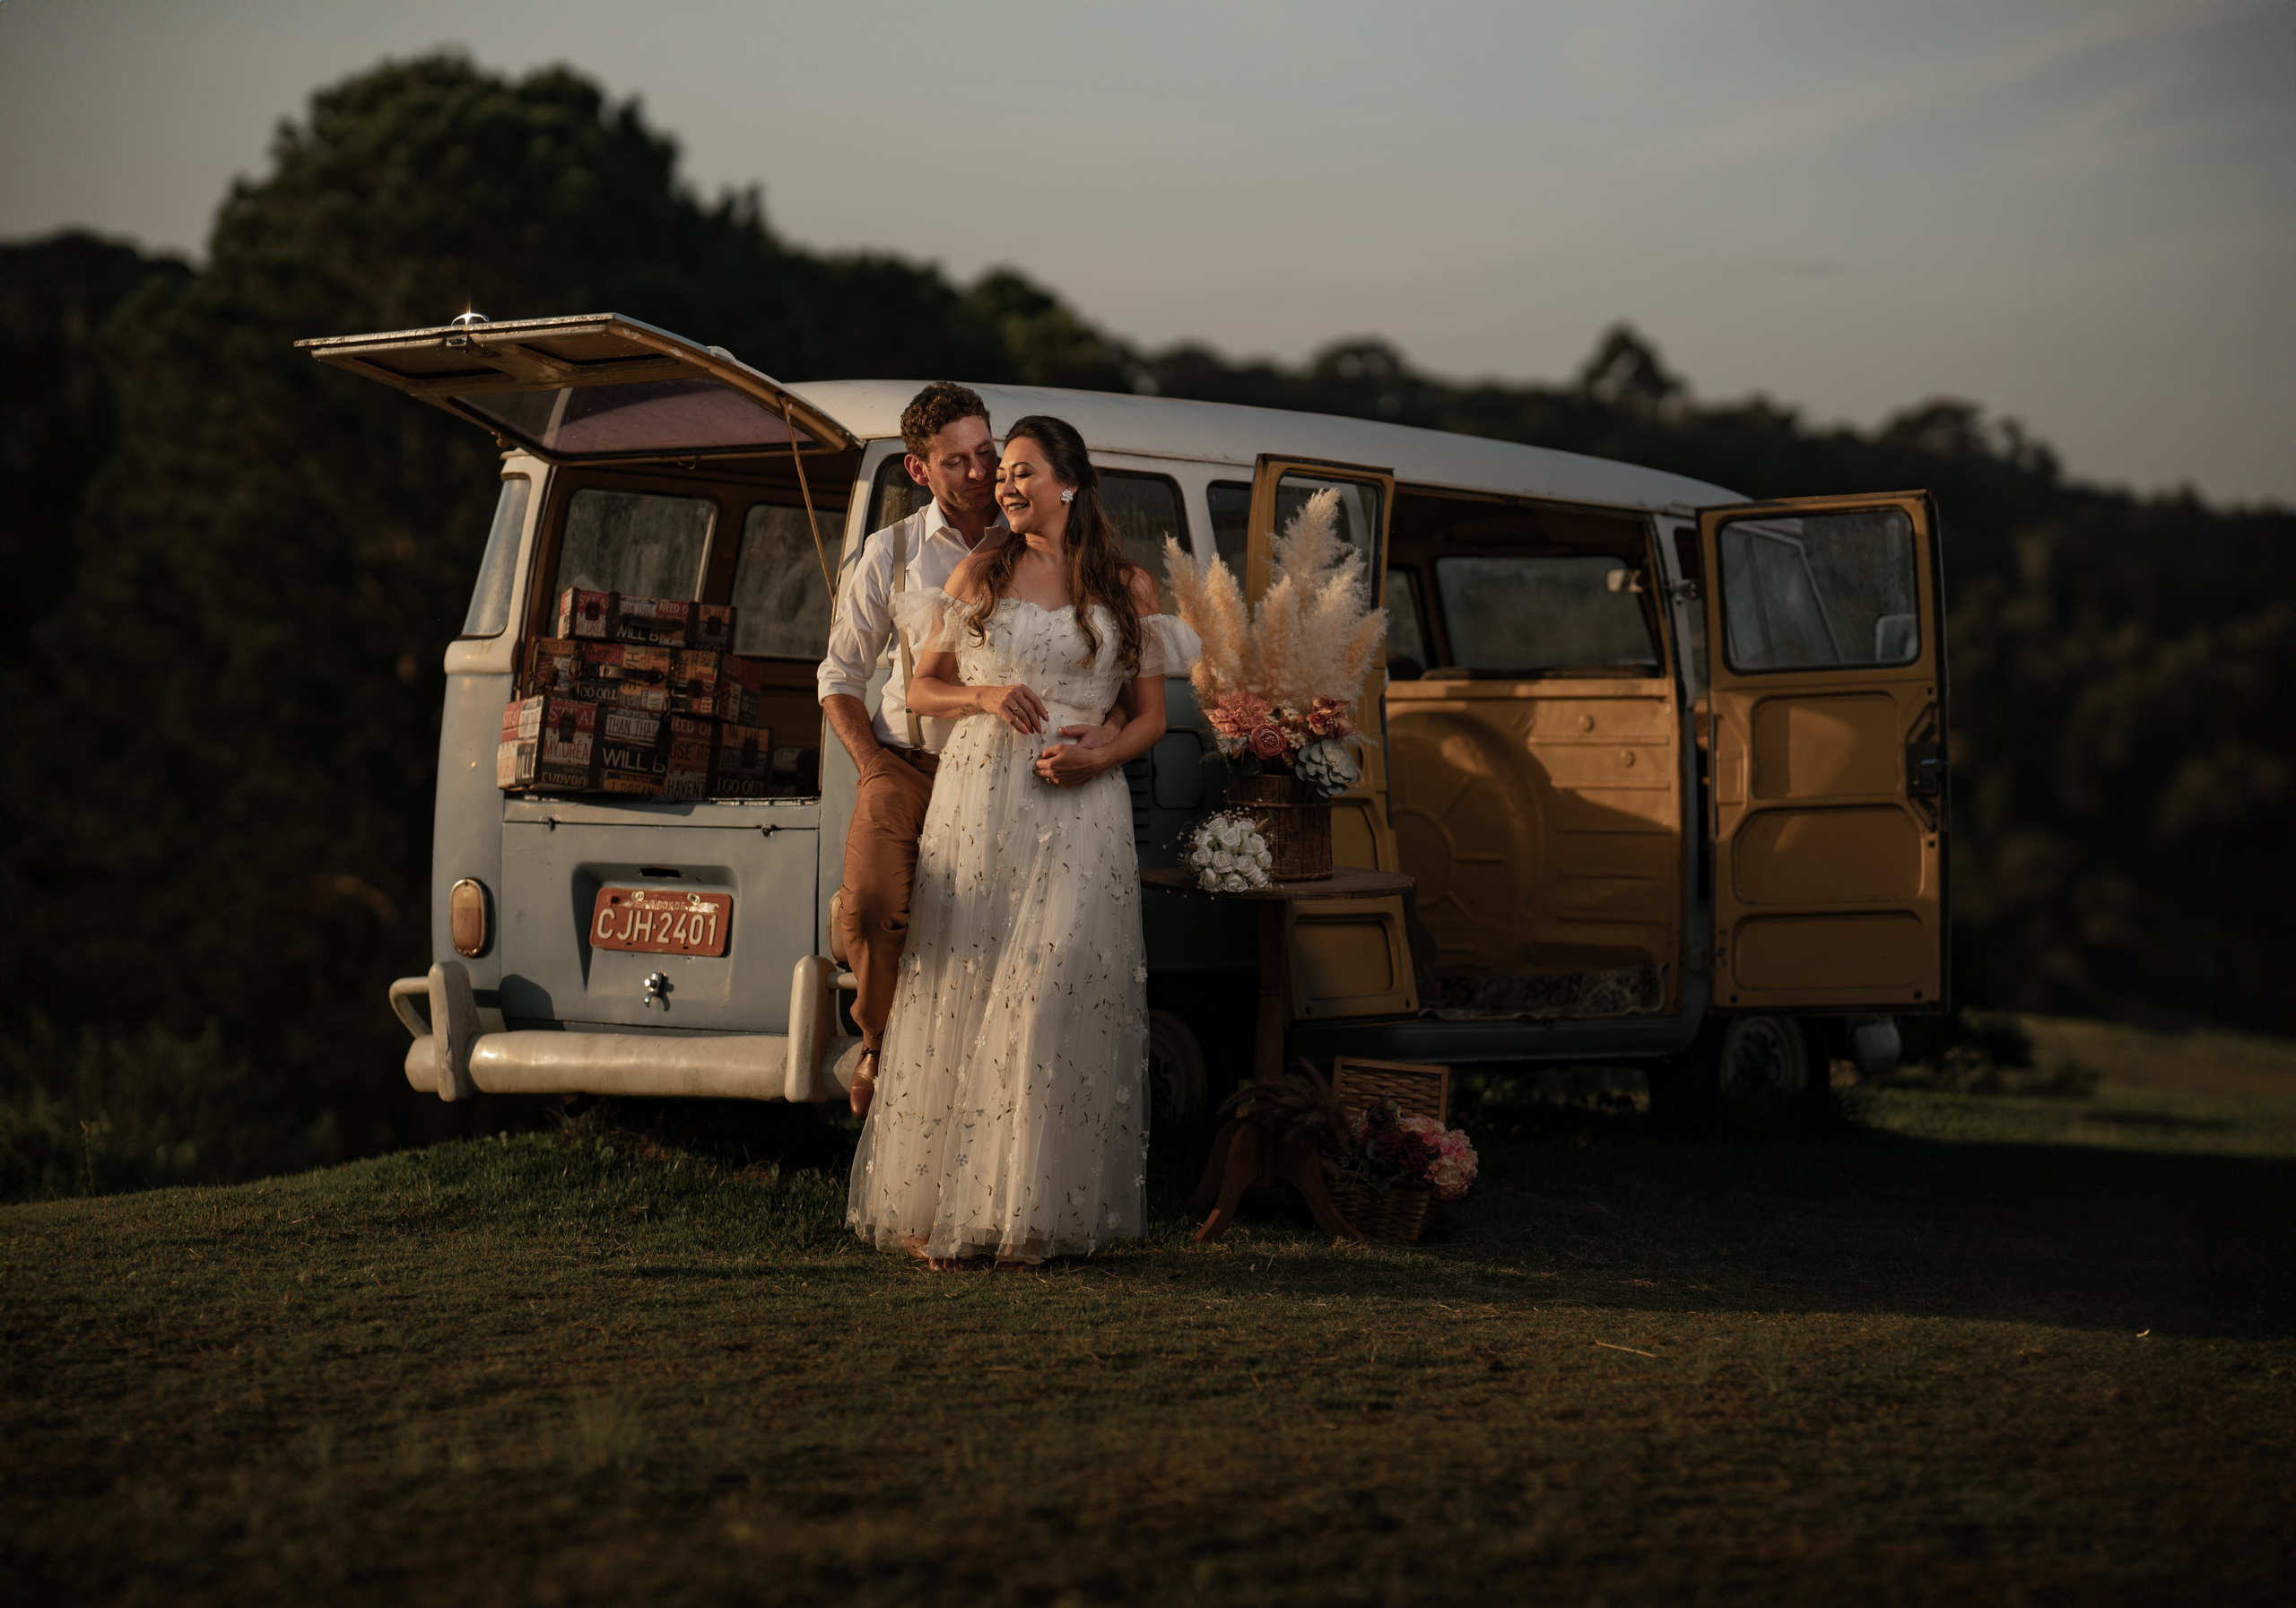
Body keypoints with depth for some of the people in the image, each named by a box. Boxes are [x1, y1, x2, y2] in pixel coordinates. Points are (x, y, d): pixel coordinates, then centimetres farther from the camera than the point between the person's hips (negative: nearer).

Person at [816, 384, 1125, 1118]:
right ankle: (882, 1037, 4)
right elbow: (840, 676, 14)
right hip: (907, 762, 0)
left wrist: (1112, 725, -17)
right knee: (870, 905, -24)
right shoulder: (890, 554, 8)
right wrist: (873, 768, 0)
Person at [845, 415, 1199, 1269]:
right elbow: (922, 689, 13)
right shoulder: (979, 574, 10)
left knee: (1055, 996, -7)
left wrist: (1098, 758, -11)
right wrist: (985, 696, -7)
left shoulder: (1128, 588, 8)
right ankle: (933, 1208, 3)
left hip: (1079, 810, -1)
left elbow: (1151, 717, 9)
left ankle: (1034, 1214, -1)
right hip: (977, 803, 1)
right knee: (962, 993, -2)